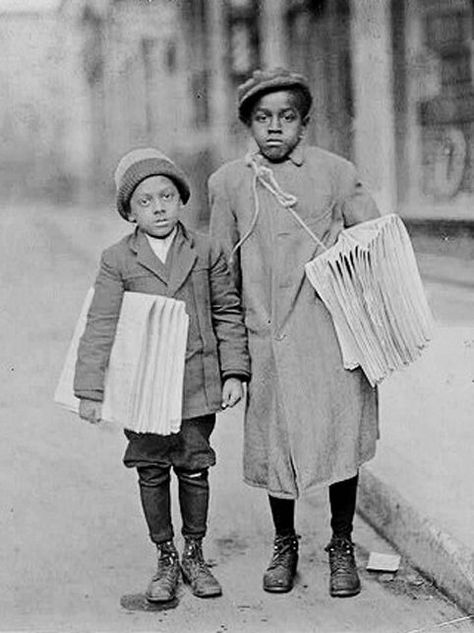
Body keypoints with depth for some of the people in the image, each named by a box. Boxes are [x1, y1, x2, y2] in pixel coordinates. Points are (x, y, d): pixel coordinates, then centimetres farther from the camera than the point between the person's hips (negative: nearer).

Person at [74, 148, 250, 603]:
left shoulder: (206, 252, 3)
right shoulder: (117, 261, -2)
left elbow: (227, 313, 7)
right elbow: (100, 326, -4)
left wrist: (234, 372, 2)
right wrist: (90, 390, -7)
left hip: (197, 385, 1)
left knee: (194, 468, 8)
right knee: (151, 472, 7)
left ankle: (194, 555, 25)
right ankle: (165, 558, 23)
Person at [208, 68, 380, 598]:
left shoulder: (335, 172, 2)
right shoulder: (227, 182, 7)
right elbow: (221, 273, 14)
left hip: (331, 330, -1)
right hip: (266, 336, 1)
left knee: (341, 437, -2)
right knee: (273, 444, 6)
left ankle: (341, 546, 18)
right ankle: (284, 544, 28)